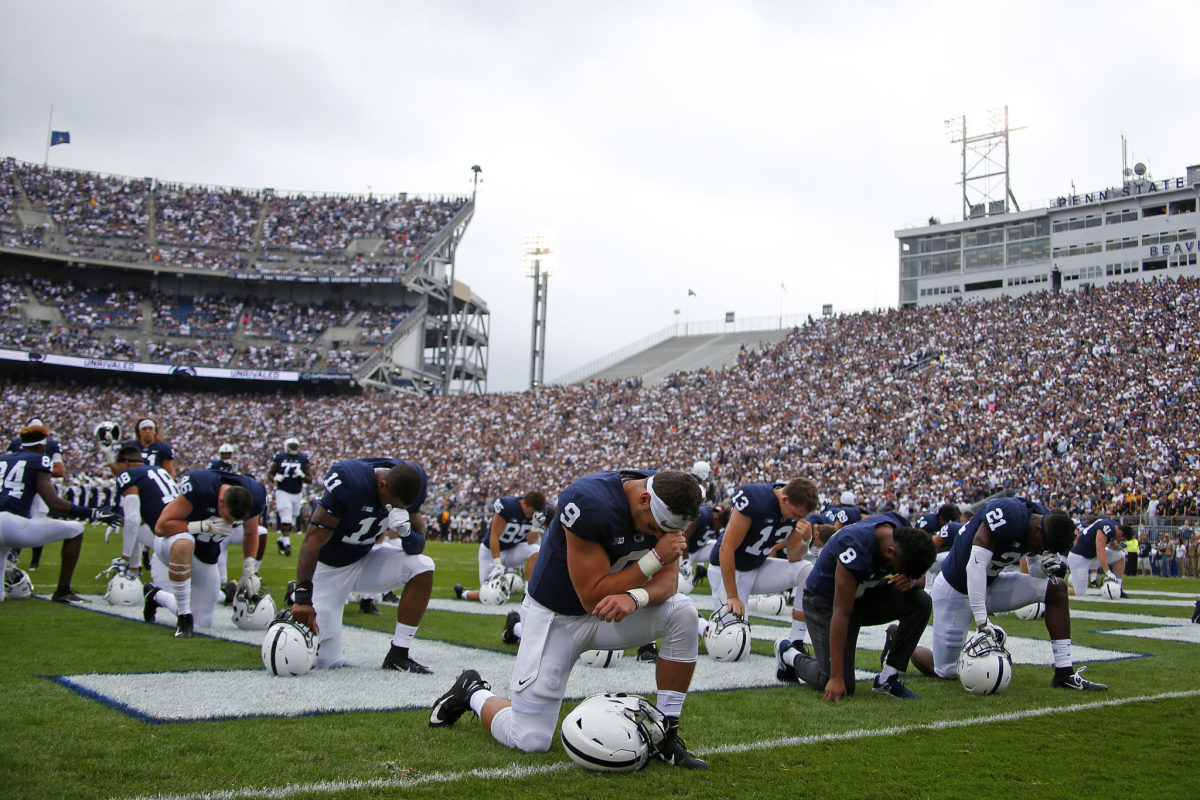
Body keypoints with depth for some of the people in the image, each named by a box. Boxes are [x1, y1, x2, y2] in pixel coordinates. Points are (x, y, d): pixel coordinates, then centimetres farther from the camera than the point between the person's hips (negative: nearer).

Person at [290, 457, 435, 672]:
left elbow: (418, 546, -9)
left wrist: (406, 532, -33)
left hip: (365, 559, 5)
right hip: (329, 568, -5)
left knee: (423, 568, -21)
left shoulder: (413, 482, -15)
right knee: (326, 661, -6)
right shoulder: (349, 483, -32)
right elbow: (313, 541, -28)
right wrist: (303, 597, -31)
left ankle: (398, 656, -11)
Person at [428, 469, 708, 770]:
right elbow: (592, 596, -29)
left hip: (613, 611, 5)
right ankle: (473, 693, 27)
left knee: (683, 612, -21)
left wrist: (633, 597, -34)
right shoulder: (589, 502, -33)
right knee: (529, 741, -6)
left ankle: (666, 735, -8)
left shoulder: (667, 505, -13)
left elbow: (667, 581, -11)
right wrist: (656, 557, -33)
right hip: (558, 617, -5)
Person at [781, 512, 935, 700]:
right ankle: (788, 653, 15)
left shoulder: (904, 534, -16)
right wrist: (836, 677, -33)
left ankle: (887, 678, -8)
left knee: (920, 602, -20)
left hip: (864, 594, 7)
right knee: (841, 687, -14)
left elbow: (920, 577, 1)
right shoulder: (855, 550, -37)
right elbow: (841, 613, -34)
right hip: (826, 601, -7)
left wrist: (911, 581, -28)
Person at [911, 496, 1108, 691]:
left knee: (1056, 588, -8)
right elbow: (975, 565, -35)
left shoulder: (1046, 521, -7)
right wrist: (982, 621, -37)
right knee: (946, 671, -6)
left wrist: (1045, 567, -19)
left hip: (991, 584, 7)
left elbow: (1033, 570, 6)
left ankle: (1065, 675, -4)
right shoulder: (1007, 514, -31)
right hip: (955, 591, -7)